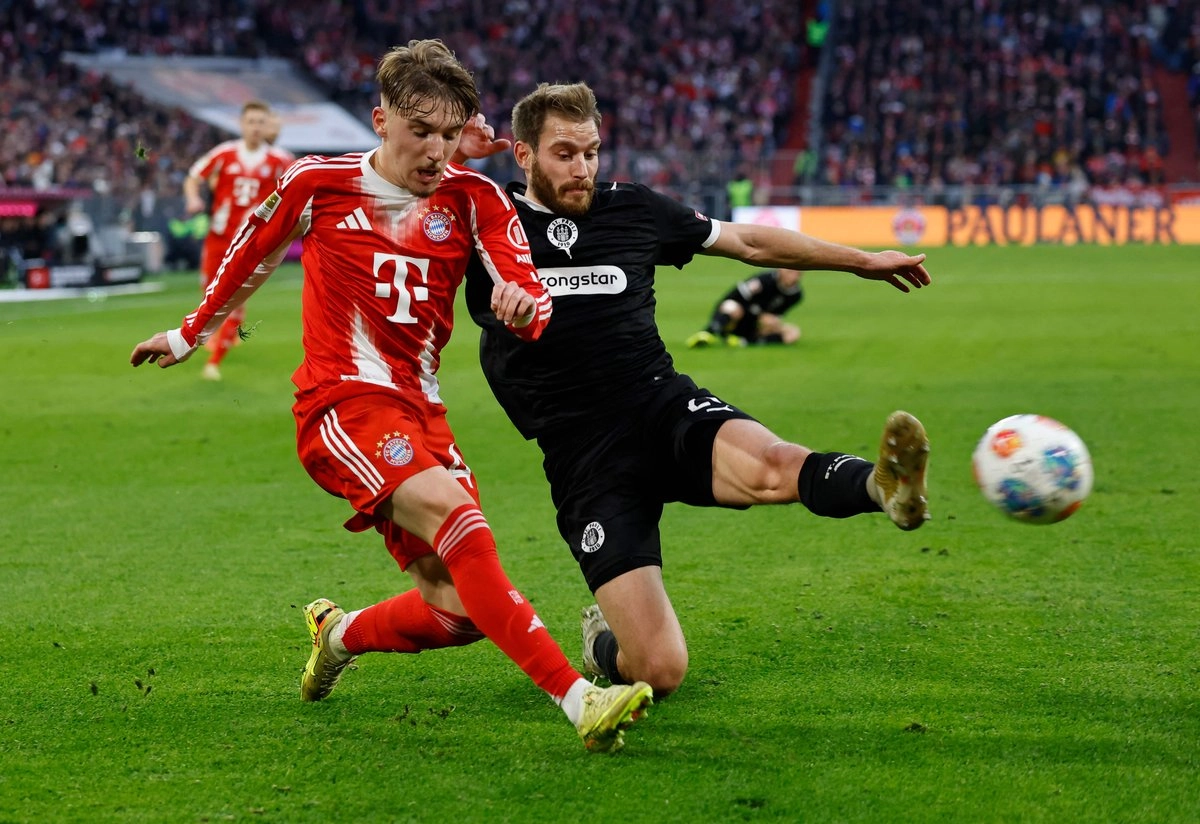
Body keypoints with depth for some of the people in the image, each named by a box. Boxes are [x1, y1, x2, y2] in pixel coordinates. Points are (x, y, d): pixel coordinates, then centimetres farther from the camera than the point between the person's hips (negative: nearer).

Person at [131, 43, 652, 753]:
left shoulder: (474, 199, 3)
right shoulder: (320, 184, -1)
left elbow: (532, 293, -9)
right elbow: (253, 257, 17)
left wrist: (523, 304, -34)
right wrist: (191, 335, 28)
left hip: (421, 413, 5)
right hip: (342, 405, -5)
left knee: (456, 610, -3)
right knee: (456, 514, -31)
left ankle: (340, 634, 31)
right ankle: (579, 700, -41)